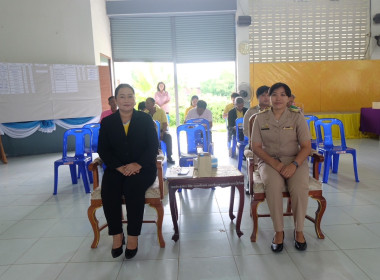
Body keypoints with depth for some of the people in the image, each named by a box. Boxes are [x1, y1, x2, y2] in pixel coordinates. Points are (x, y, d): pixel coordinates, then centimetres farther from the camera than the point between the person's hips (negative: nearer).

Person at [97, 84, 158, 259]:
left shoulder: (145, 119, 4)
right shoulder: (107, 122, 9)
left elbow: (153, 147, -1)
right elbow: (103, 150, 3)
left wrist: (137, 164, -17)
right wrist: (119, 167, -14)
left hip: (142, 168, -2)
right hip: (116, 168, 2)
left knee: (133, 188, -31)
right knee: (108, 191, -26)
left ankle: (133, 236, -16)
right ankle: (116, 235, -10)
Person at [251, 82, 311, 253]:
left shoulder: (297, 117, 3)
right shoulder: (260, 118, 4)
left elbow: (306, 147, -1)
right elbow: (256, 147, 0)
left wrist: (294, 164, -19)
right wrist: (274, 163, -16)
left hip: (295, 160, 1)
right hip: (269, 160, 0)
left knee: (300, 187, -29)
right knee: (273, 185, -32)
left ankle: (299, 230, -5)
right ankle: (278, 231, -14)